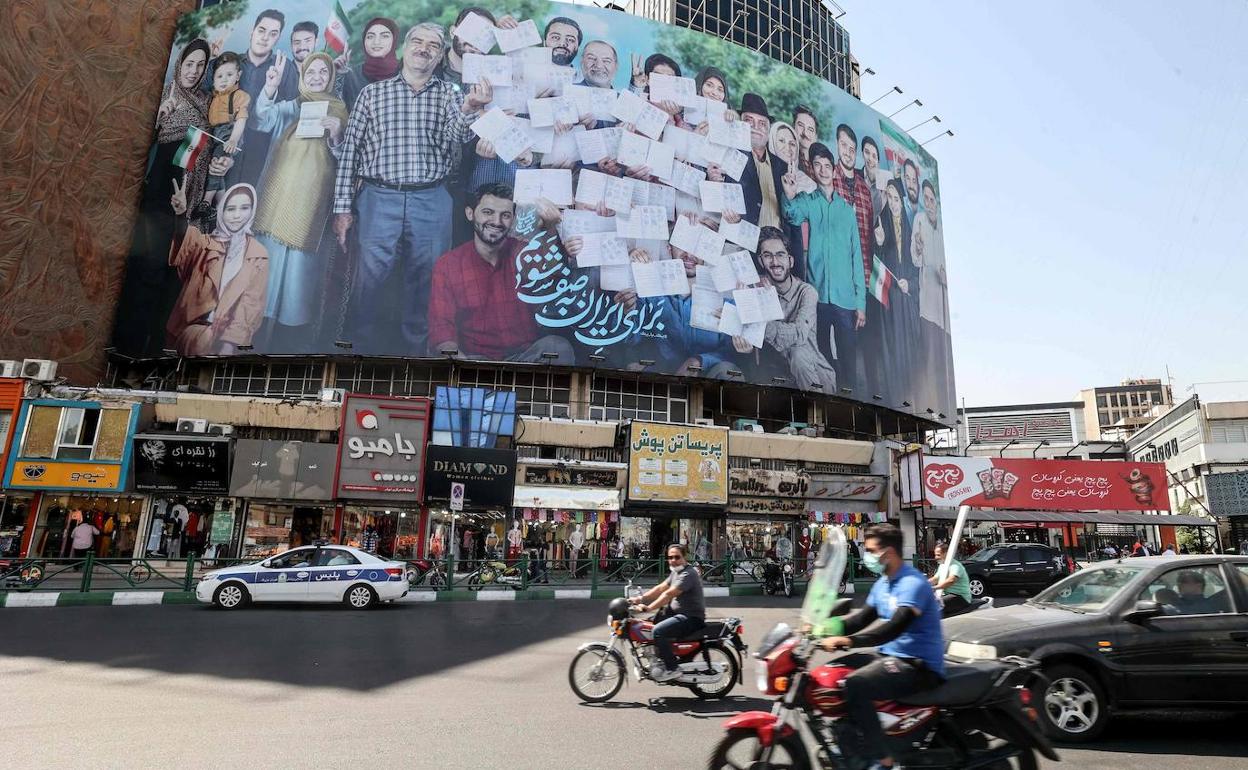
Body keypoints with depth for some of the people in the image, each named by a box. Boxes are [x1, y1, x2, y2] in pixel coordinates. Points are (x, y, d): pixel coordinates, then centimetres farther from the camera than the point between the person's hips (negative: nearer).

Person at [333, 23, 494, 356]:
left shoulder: (450, 94, 11)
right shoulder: (373, 92, 10)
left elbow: (451, 141, -8)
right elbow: (349, 150, 8)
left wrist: (468, 109, -30)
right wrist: (342, 207, 1)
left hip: (431, 202, 1)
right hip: (379, 199, 0)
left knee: (425, 283, 5)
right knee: (369, 280, 0)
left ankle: (417, 348, 21)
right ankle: (362, 345, 17)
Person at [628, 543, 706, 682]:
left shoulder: (688, 574, -19)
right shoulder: (676, 571, 13)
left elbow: (668, 594, -27)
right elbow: (660, 588, 11)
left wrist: (648, 608, -30)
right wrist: (640, 598, 0)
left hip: (692, 618, -10)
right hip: (677, 613, 10)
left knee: (659, 630, -26)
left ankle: (672, 669, -16)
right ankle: (661, 660, 20)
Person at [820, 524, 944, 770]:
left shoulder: (913, 584, -18)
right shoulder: (883, 583, 12)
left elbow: (894, 628, -31)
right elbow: (863, 618, 16)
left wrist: (847, 641, -39)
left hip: (918, 665, -10)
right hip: (891, 655, 10)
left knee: (854, 685, -28)